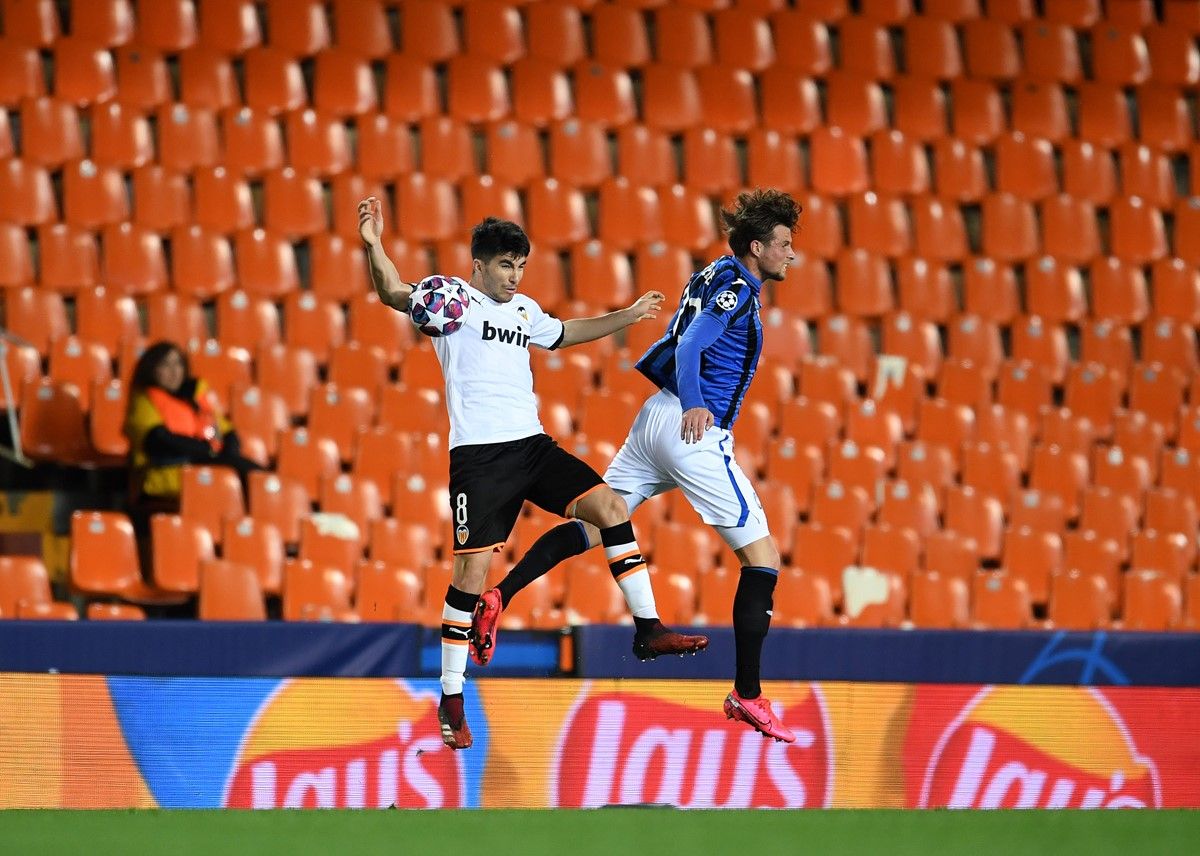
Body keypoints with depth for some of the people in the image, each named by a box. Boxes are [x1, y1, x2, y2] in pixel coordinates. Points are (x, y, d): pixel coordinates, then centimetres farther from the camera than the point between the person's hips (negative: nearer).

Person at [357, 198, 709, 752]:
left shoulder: (525, 310, 19)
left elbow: (564, 334, 40)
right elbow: (394, 295, -16)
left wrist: (628, 316, 41)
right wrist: (373, 247, -34)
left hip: (532, 445, 6)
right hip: (478, 455, -6)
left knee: (610, 505, -7)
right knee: (472, 568, -11)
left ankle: (648, 630, 1)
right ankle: (451, 701, -2)